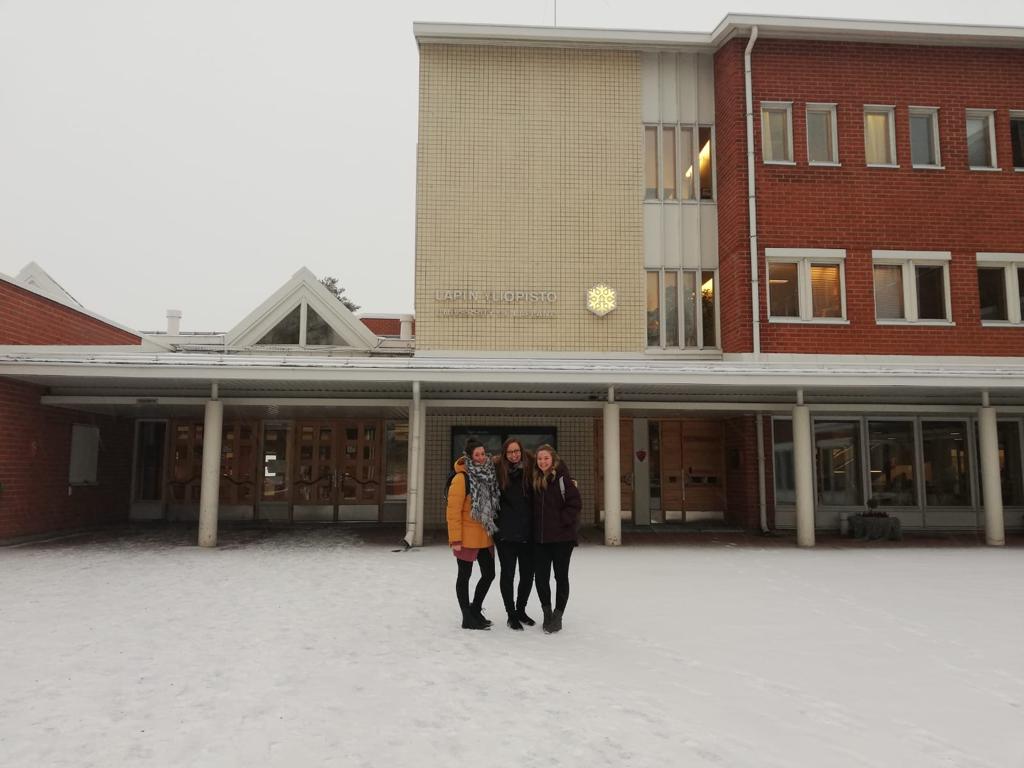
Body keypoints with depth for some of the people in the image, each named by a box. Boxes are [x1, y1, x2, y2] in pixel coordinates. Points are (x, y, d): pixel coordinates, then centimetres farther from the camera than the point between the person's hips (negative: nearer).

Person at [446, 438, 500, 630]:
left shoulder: (488, 474, 7)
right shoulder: (461, 478, -15)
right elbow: (453, 510, -16)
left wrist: (494, 530, 11)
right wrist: (455, 539, -18)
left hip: (485, 536, 7)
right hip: (467, 537, -7)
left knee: (489, 574, 13)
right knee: (465, 576, 6)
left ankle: (475, 610, 31)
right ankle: (467, 618, 16)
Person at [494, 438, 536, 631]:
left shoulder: (530, 470, 0)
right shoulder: (497, 471, -4)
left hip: (527, 533, 2)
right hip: (505, 533, -2)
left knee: (528, 573, 12)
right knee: (508, 573, 4)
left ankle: (521, 610, 33)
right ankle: (511, 615, 20)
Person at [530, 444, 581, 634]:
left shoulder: (562, 478, -8)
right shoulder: (535, 480, 8)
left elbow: (575, 503, -11)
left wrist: (563, 521, -13)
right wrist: (534, 528, 5)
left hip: (562, 536, -4)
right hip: (540, 538, 5)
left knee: (561, 576, 7)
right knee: (540, 577, 5)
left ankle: (557, 616, 19)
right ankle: (547, 612, 24)